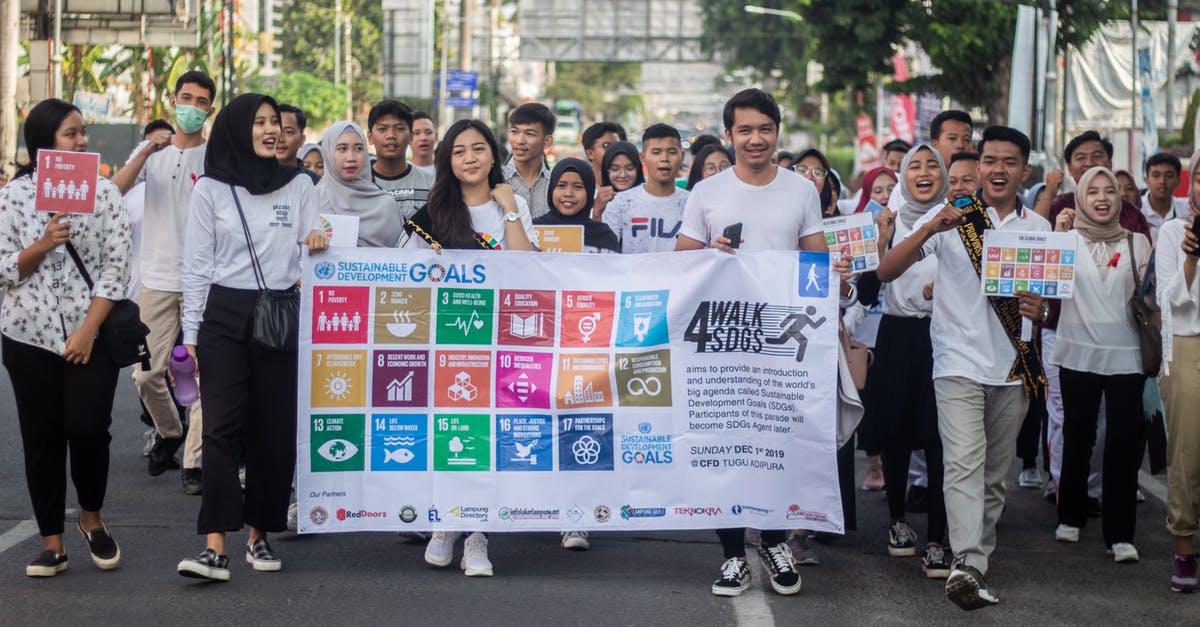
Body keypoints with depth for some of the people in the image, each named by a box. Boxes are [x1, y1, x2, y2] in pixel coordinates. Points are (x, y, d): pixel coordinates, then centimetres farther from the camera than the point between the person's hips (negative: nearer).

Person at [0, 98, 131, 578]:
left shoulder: (103, 191, 3)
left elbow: (117, 265, -2)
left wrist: (90, 329, -10)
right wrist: (44, 245, -17)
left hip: (92, 334, -1)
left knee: (88, 428, -11)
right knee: (42, 438, 3)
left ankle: (91, 516, 16)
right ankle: (52, 542, 11)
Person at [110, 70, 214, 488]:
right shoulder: (153, 152, 9)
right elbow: (113, 191, -7)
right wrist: (147, 151, -18)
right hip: (157, 278, 3)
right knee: (147, 374, 4)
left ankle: (194, 461, 0)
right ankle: (169, 433, 30)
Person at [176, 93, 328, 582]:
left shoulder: (299, 185, 9)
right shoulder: (211, 189, 3)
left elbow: (311, 254, 14)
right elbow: (196, 266, 4)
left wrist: (317, 246, -11)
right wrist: (192, 334, -1)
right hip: (224, 316, -2)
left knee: (274, 429, 3)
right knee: (223, 426, -11)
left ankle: (260, 535, 15)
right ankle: (215, 547, -16)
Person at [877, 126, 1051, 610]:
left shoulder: (1039, 228, 11)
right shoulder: (950, 217, 2)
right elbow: (885, 272, -5)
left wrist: (1040, 311, -7)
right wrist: (929, 229, -20)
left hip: (1013, 367, 4)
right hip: (960, 363, -4)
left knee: (996, 475, 8)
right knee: (964, 465, -19)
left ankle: (976, 562, 16)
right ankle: (967, 566, -28)